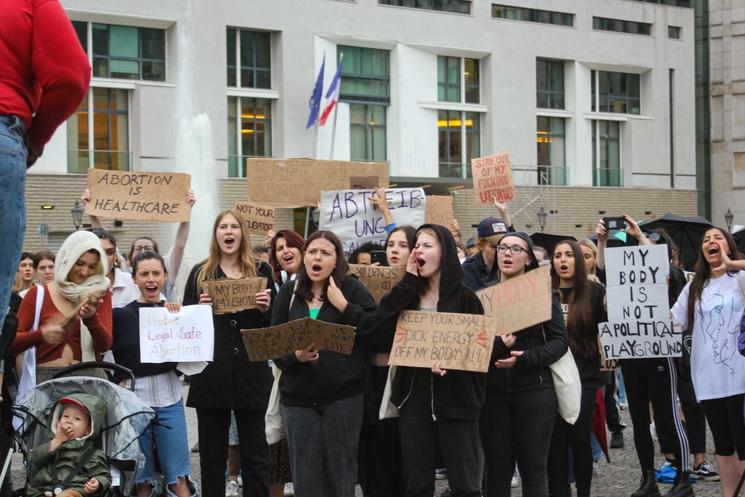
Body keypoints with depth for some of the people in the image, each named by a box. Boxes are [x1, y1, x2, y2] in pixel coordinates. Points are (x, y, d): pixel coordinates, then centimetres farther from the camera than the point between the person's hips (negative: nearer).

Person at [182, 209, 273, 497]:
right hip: (210, 372, 1)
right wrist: (200, 308, -13)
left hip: (250, 371, -1)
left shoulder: (261, 271, 7)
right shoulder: (200, 273, 9)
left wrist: (266, 308, -11)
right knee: (212, 453, 7)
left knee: (255, 453, 2)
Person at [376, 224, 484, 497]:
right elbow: (383, 323, -7)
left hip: (455, 395, -4)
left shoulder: (464, 296, -2)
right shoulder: (409, 293, 10)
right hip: (414, 394, 4)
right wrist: (408, 280, -6)